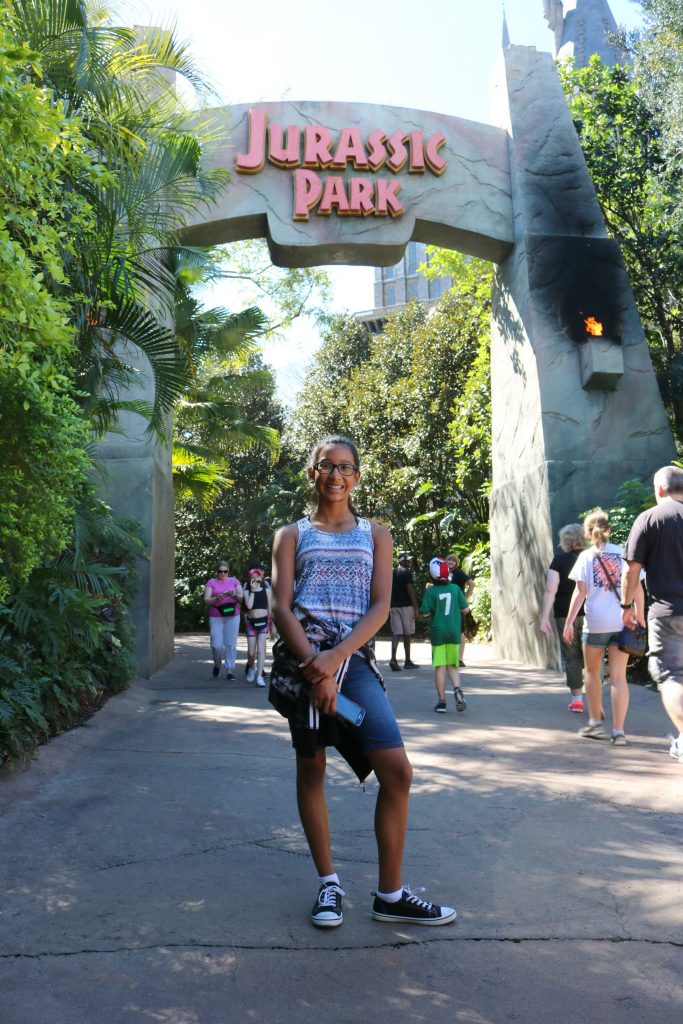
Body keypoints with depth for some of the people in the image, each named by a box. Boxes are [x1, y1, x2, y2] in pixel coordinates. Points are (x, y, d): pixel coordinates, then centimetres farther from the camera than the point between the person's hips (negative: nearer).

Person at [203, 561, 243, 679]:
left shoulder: (234, 581, 9)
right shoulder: (211, 582, 5)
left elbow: (242, 598, 5)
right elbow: (206, 600, -3)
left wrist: (235, 595, -17)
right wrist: (216, 598, -21)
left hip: (232, 617, 1)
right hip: (216, 617, -1)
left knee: (231, 644, -1)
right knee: (217, 645, -6)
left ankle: (230, 670, 6)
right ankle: (217, 664, 22)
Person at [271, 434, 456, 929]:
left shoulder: (375, 534, 13)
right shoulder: (292, 535, 10)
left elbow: (380, 606, 1)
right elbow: (281, 607, 0)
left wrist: (335, 657, -13)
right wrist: (312, 666, -15)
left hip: (355, 660, 1)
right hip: (303, 658, 0)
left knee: (397, 770, -8)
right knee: (311, 769, 6)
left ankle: (391, 894, 7)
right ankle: (329, 882, 23)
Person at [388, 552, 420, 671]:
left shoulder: (392, 573, 13)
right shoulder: (406, 572, -8)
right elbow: (410, 590, -14)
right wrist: (416, 607, -11)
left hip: (393, 606, 6)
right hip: (406, 606, -6)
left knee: (396, 633, 1)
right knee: (407, 634, 5)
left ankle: (393, 658, -16)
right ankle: (407, 661, 13)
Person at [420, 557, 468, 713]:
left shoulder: (431, 591, -10)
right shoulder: (455, 588, -2)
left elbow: (425, 612, -9)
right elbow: (464, 608, 3)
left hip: (438, 632, -2)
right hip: (454, 632, 3)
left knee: (440, 667, 3)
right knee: (452, 666, 13)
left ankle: (441, 701, 5)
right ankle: (457, 689, -13)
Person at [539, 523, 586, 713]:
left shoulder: (560, 559, -2)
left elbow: (550, 590, -8)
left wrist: (544, 617, -6)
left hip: (565, 615, -1)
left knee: (571, 658, 7)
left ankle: (576, 700, 11)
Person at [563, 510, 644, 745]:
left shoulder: (586, 556, 0)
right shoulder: (624, 553, 6)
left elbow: (580, 592, -6)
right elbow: (637, 589, 3)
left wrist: (569, 623, -3)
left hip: (596, 622, -2)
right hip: (622, 622, 2)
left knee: (592, 671, 17)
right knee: (618, 676, 4)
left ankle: (595, 723, 18)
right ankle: (618, 731, 0)